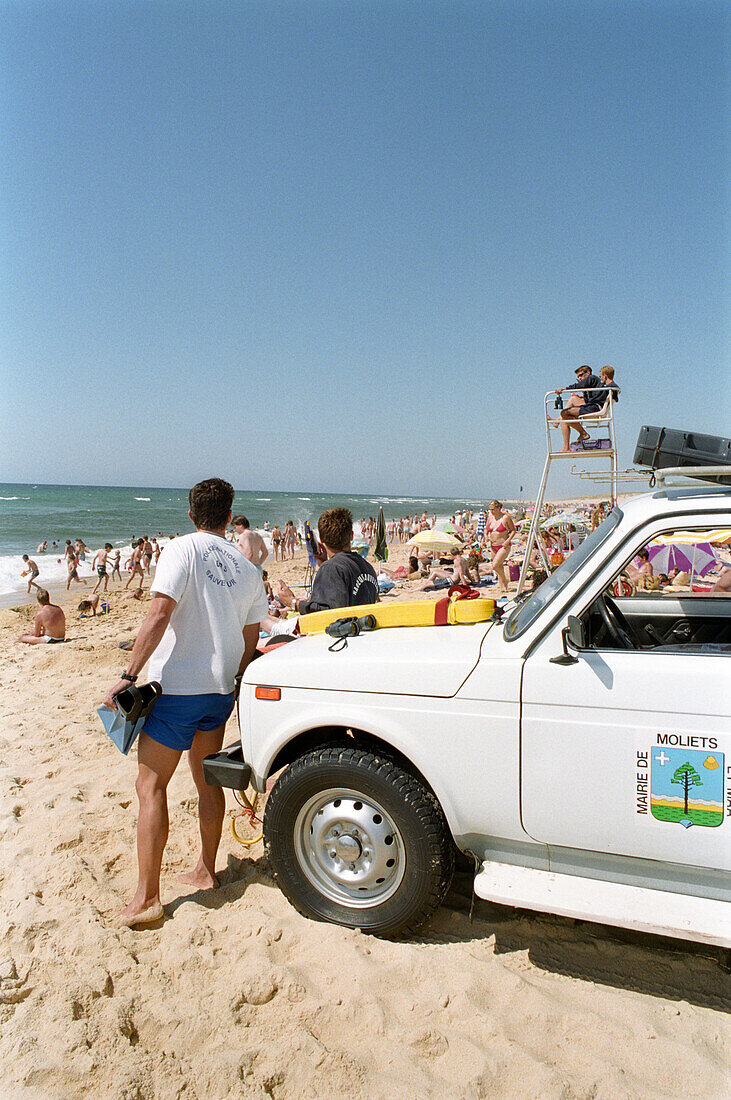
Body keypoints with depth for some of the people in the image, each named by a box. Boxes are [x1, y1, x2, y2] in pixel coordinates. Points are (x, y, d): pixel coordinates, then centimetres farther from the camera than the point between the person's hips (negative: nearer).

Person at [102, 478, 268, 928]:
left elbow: (159, 615, -21)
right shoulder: (248, 569, 6)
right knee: (207, 780, 19)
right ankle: (206, 871, 31)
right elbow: (250, 642, 10)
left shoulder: (183, 550, -10)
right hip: (220, 689, 6)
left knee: (151, 786, 3)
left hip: (176, 687, -6)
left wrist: (128, 676, -19)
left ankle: (147, 897, 4)